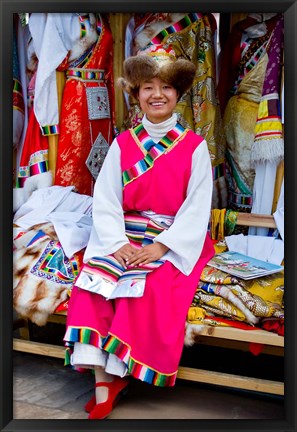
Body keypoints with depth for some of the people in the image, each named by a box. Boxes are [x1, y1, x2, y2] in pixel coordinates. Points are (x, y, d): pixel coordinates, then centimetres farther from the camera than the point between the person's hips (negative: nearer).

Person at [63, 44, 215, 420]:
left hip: (176, 241, -2)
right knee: (93, 280, -24)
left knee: (145, 289, -30)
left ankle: (113, 376, -14)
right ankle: (102, 383, -24)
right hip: (125, 236, 3)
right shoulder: (123, 144, 7)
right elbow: (105, 199, 1)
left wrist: (161, 247, -18)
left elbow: (197, 206, -7)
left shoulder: (194, 146, 0)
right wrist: (117, 243, -16)